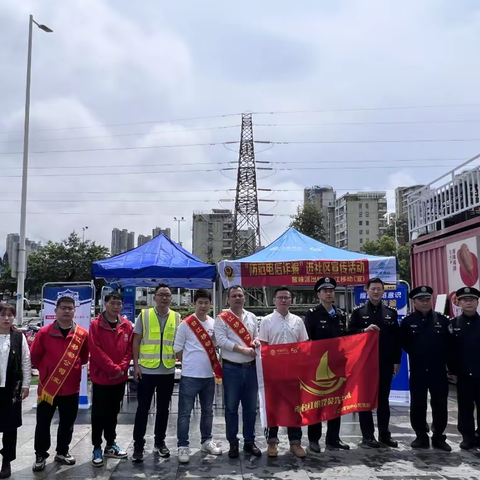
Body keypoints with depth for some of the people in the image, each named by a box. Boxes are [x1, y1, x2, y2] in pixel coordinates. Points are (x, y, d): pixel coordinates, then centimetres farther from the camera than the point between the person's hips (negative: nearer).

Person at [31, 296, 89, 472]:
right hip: (47, 386, -2)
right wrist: (46, 370, 6)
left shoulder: (83, 334, -3)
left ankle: (62, 452, 30)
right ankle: (40, 455, 25)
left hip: (71, 387, 2)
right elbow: (34, 357, 1)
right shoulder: (44, 332, -8)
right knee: (43, 423, 8)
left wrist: (73, 365, 4)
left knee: (67, 423, 13)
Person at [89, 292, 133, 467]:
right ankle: (97, 448, 15)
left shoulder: (127, 325, 4)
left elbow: (130, 349, 4)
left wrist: (122, 368, -10)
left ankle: (111, 445, 27)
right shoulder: (96, 325, -9)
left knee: (113, 412, 15)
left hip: (120, 378, 4)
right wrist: (113, 368, -16)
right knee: (99, 414, 4)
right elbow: (95, 351, -15)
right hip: (101, 377, -4)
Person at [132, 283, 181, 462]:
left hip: (168, 371, 3)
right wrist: (136, 365, -6)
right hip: (147, 370, -2)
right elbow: (136, 341, -1)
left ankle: (159, 442, 27)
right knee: (143, 408, 3)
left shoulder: (177, 317, 4)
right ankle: (138, 444, 15)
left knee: (163, 408, 13)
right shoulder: (144, 315, -2)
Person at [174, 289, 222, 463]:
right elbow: (177, 349, -4)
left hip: (209, 375, 5)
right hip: (190, 375, -5)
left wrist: (209, 363, 7)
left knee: (207, 411, 16)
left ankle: (206, 441, 31)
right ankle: (183, 446, 10)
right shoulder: (186, 324, -9)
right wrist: (191, 362, 0)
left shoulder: (214, 324, 5)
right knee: (185, 412, 0)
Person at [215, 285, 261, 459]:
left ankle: (249, 442, 24)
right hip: (231, 368, -4)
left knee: (250, 407, 11)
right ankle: (233, 443, 18)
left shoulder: (252, 317, 11)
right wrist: (243, 349, -18)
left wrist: (256, 341, -5)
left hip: (251, 367, 4)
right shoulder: (222, 319, -5)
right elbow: (221, 341, -15)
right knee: (231, 408, 5)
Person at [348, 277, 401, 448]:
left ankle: (384, 434, 21)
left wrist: (396, 361, 3)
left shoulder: (391, 313, 8)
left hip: (385, 363, 2)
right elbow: (350, 334, -4)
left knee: (383, 399, 11)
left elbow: (397, 338, 7)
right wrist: (364, 330, -21)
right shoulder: (358, 312, 0)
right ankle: (367, 435, 12)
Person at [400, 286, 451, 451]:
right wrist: (416, 355, 3)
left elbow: (450, 343, 3)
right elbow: (404, 344, 3)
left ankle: (439, 437, 19)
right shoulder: (408, 321, -2)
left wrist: (445, 360, -1)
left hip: (438, 370, 1)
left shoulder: (442, 320, 1)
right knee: (417, 405, 6)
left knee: (440, 404, 6)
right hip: (417, 371, 0)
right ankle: (421, 437, 19)